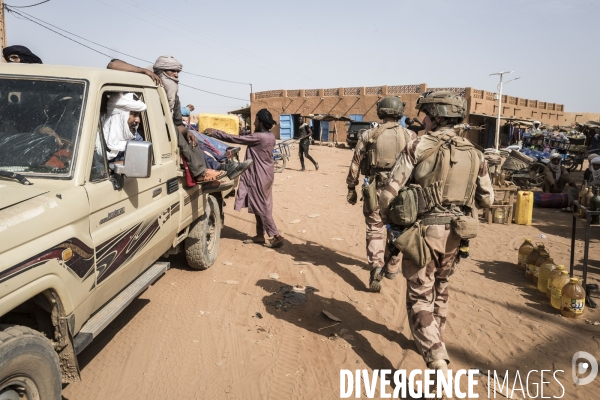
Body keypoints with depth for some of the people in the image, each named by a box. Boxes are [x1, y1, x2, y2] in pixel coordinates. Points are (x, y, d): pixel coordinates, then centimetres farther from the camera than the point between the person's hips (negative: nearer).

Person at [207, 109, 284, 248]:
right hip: (263, 175, 9)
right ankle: (260, 235, 22)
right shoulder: (270, 136, 6)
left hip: (260, 176, -9)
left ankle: (277, 236, 2)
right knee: (260, 206, 14)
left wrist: (215, 133, -9)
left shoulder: (258, 137, -21)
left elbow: (235, 139, -18)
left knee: (261, 207, -2)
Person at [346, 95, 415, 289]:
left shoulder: (368, 135, -3)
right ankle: (392, 267, 27)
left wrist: (351, 188, 9)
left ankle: (376, 264, -9)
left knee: (374, 229, 8)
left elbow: (355, 164, 0)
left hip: (375, 189, -1)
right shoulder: (409, 136, -2)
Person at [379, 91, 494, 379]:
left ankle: (437, 362, -7)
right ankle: (434, 339, 42)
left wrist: (386, 218, 4)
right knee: (439, 289, 25)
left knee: (420, 298, 4)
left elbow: (390, 190, -14)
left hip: (423, 232, -5)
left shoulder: (418, 146, -12)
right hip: (454, 235, 5)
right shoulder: (473, 154, 2)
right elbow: (487, 199, 9)